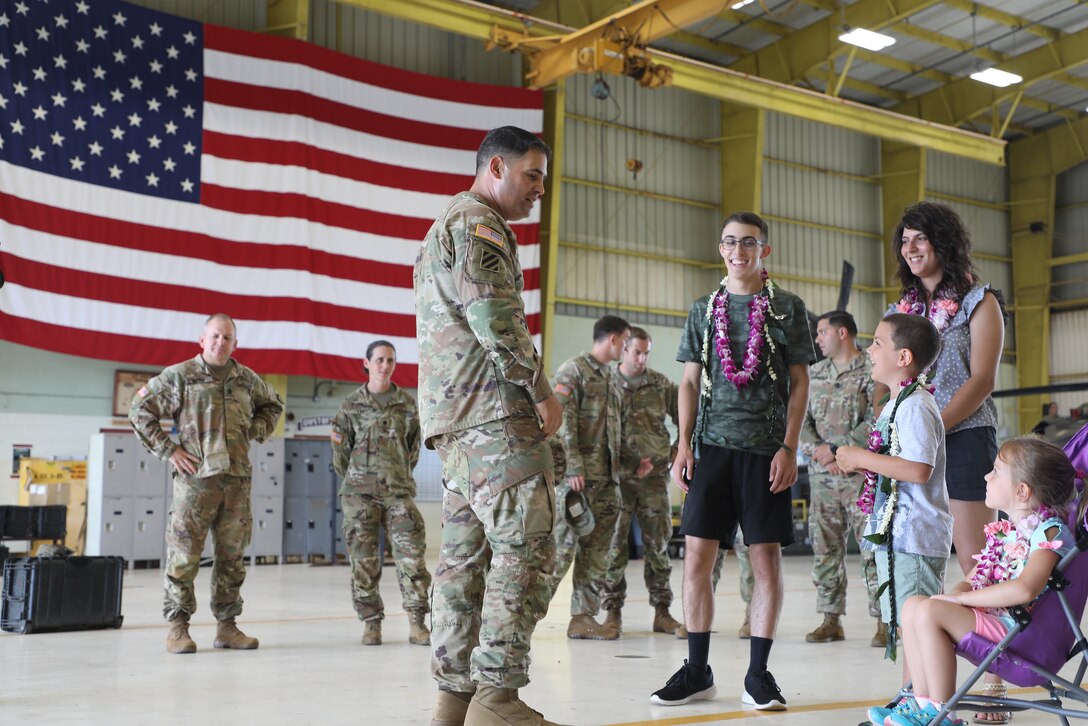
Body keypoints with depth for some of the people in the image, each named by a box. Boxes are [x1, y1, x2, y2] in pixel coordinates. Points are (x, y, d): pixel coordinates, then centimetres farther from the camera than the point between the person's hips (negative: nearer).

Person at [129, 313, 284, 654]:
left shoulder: (247, 379, 12)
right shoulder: (179, 376, -1)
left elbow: (272, 405, 31)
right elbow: (139, 410, 1)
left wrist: (257, 431, 12)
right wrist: (167, 449, -4)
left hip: (237, 479, 4)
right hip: (195, 477, -4)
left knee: (232, 556, 8)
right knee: (184, 556, -3)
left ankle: (226, 625, 17)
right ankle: (177, 626, 7)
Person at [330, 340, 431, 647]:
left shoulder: (407, 404, 8)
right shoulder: (351, 404, 5)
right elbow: (341, 448, 8)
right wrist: (355, 481, 9)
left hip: (398, 491, 1)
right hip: (359, 493, 0)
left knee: (411, 555, -6)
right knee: (364, 559, 1)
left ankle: (417, 624, -1)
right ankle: (371, 622, 11)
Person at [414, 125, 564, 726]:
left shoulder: (444, 227, 29)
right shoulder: (477, 223, -6)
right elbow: (496, 316, -18)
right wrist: (541, 391, -10)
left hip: (454, 417, 11)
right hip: (493, 412, -10)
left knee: (465, 552, 8)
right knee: (526, 546, -11)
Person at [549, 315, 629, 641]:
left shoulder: (611, 377, 20)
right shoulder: (573, 370, -5)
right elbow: (562, 420, -13)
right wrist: (573, 467, -20)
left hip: (607, 477, 8)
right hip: (578, 475, -8)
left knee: (597, 549, 7)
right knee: (563, 545, -9)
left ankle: (584, 616, 11)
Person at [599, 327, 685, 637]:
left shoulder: (661, 384, 7)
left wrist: (677, 453, 1)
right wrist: (631, 465, -8)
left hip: (655, 475, 2)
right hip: (618, 475, -1)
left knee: (658, 544, 5)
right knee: (615, 543, 0)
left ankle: (662, 612, 12)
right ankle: (613, 611, 9)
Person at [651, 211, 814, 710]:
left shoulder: (787, 308, 6)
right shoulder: (703, 310, 13)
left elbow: (799, 383, 3)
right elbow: (689, 382, 13)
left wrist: (789, 448, -6)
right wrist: (683, 444, 2)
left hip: (765, 448, -2)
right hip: (712, 444, 2)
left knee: (766, 559, -1)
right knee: (696, 557, -1)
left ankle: (758, 674, 9)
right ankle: (697, 671, 11)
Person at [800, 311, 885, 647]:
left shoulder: (872, 371, -2)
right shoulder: (813, 373, 14)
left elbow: (877, 422, -11)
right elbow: (801, 420, 10)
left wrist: (835, 448, -13)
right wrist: (818, 452, -8)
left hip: (862, 472, -5)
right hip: (822, 476, 5)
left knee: (873, 549, -5)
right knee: (825, 549, 6)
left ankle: (884, 622, 1)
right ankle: (831, 620, 14)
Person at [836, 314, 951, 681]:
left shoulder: (915, 406, -15)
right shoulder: (895, 404, 18)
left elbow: (918, 469, -26)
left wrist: (863, 458, -18)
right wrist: (860, 463, 13)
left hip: (913, 536, -11)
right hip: (895, 533, 11)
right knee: (906, 625, 15)